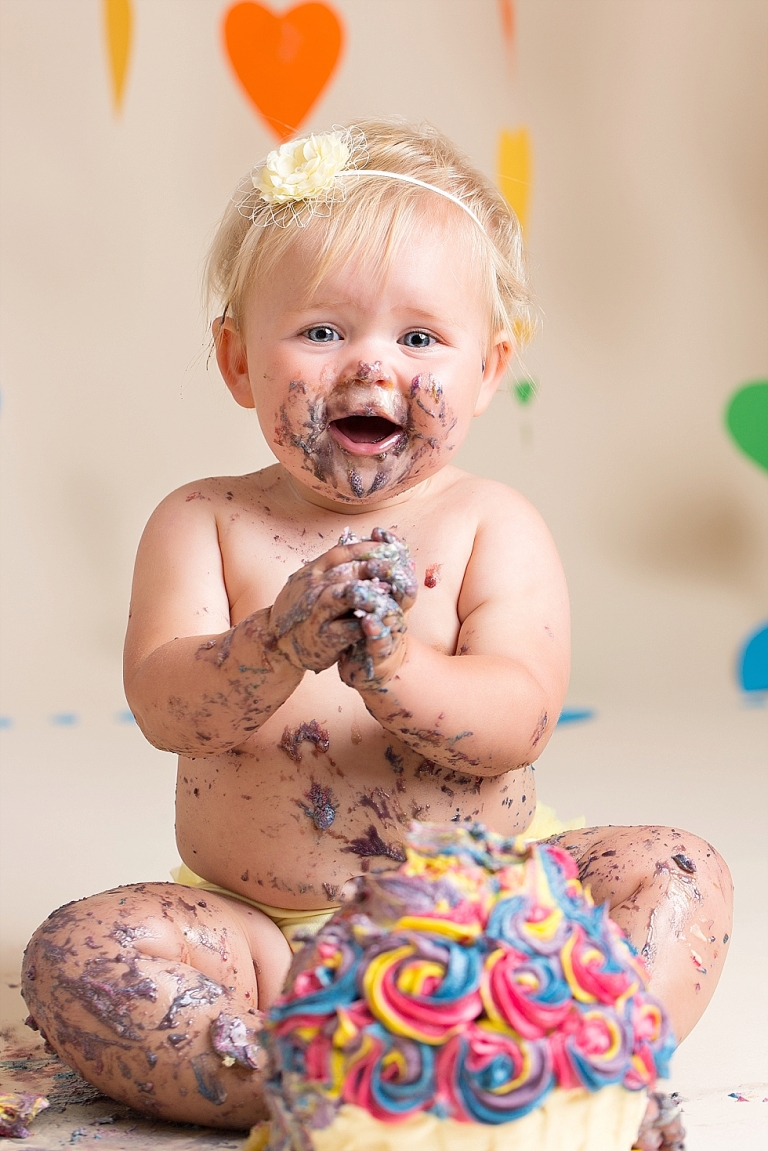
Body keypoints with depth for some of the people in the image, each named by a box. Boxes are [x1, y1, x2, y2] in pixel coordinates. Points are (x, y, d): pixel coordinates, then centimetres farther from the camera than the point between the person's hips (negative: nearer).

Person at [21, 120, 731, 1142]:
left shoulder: (494, 527, -2)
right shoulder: (203, 523, -1)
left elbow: (519, 721, -15)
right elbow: (164, 708, -16)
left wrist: (395, 671, -37)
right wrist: (280, 646, -38)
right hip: (259, 932, 0)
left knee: (678, 874, -17)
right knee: (75, 954, -22)